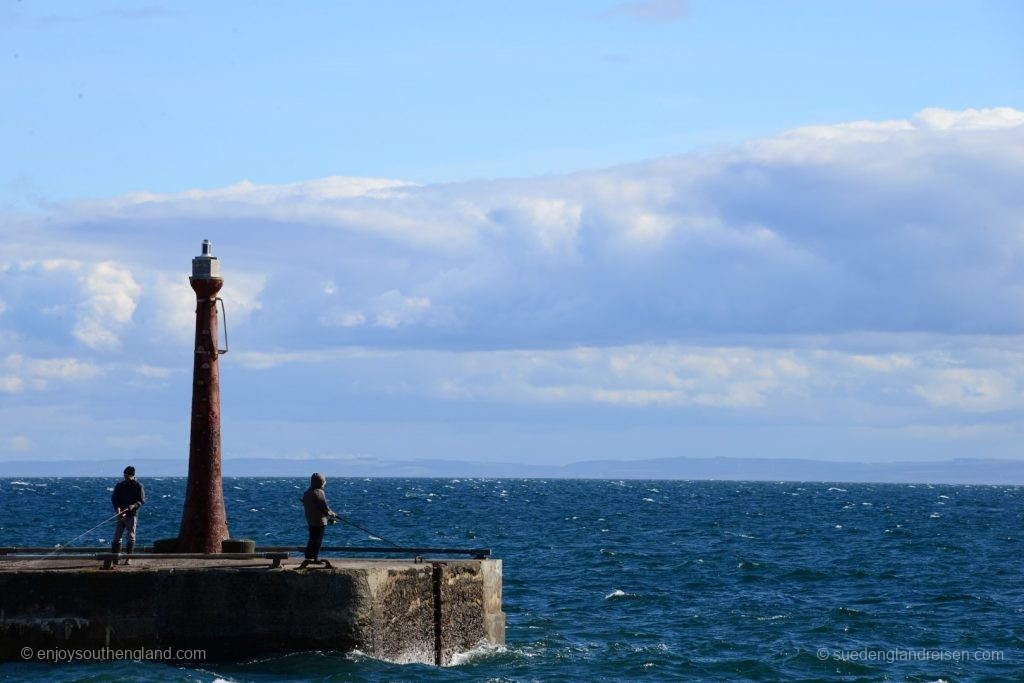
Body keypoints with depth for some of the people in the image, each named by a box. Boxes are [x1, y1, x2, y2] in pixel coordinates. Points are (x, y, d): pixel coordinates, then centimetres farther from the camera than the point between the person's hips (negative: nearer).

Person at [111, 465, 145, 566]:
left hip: (132, 515, -3)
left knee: (131, 537, -2)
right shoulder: (119, 486, 9)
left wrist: (134, 505, -24)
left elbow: (142, 500, -4)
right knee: (116, 536, 0)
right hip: (120, 515, 3)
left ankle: (128, 558, 2)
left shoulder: (138, 486, 1)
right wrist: (117, 508, -17)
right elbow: (114, 498, 3)